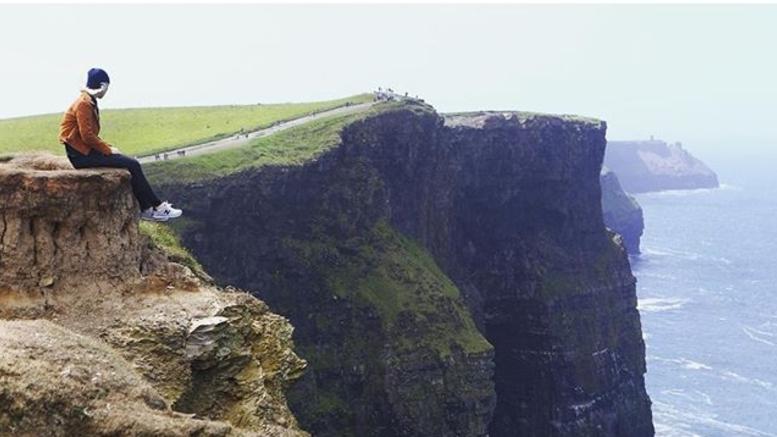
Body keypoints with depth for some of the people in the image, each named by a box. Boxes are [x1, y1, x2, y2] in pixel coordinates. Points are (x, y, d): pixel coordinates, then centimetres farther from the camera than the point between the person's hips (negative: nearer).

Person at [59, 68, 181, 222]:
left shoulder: (89, 102, 15)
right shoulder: (83, 104, -16)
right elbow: (87, 136, -22)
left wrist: (108, 147, 5)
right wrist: (108, 150, -13)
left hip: (88, 150, 10)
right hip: (81, 154, -10)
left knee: (131, 163, 2)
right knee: (132, 165, -13)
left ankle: (147, 208, 0)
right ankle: (155, 207, -4)